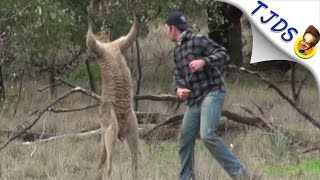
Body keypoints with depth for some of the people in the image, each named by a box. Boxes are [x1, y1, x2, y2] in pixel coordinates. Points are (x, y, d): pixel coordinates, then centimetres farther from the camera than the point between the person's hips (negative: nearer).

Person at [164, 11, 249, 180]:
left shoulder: (198, 40, -8)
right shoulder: (177, 50, 19)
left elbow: (223, 55, -12)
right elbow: (179, 74, 22)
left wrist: (204, 61, -27)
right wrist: (179, 88, 0)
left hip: (212, 93, -9)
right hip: (194, 99, 9)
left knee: (208, 135, -25)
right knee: (185, 139, 9)